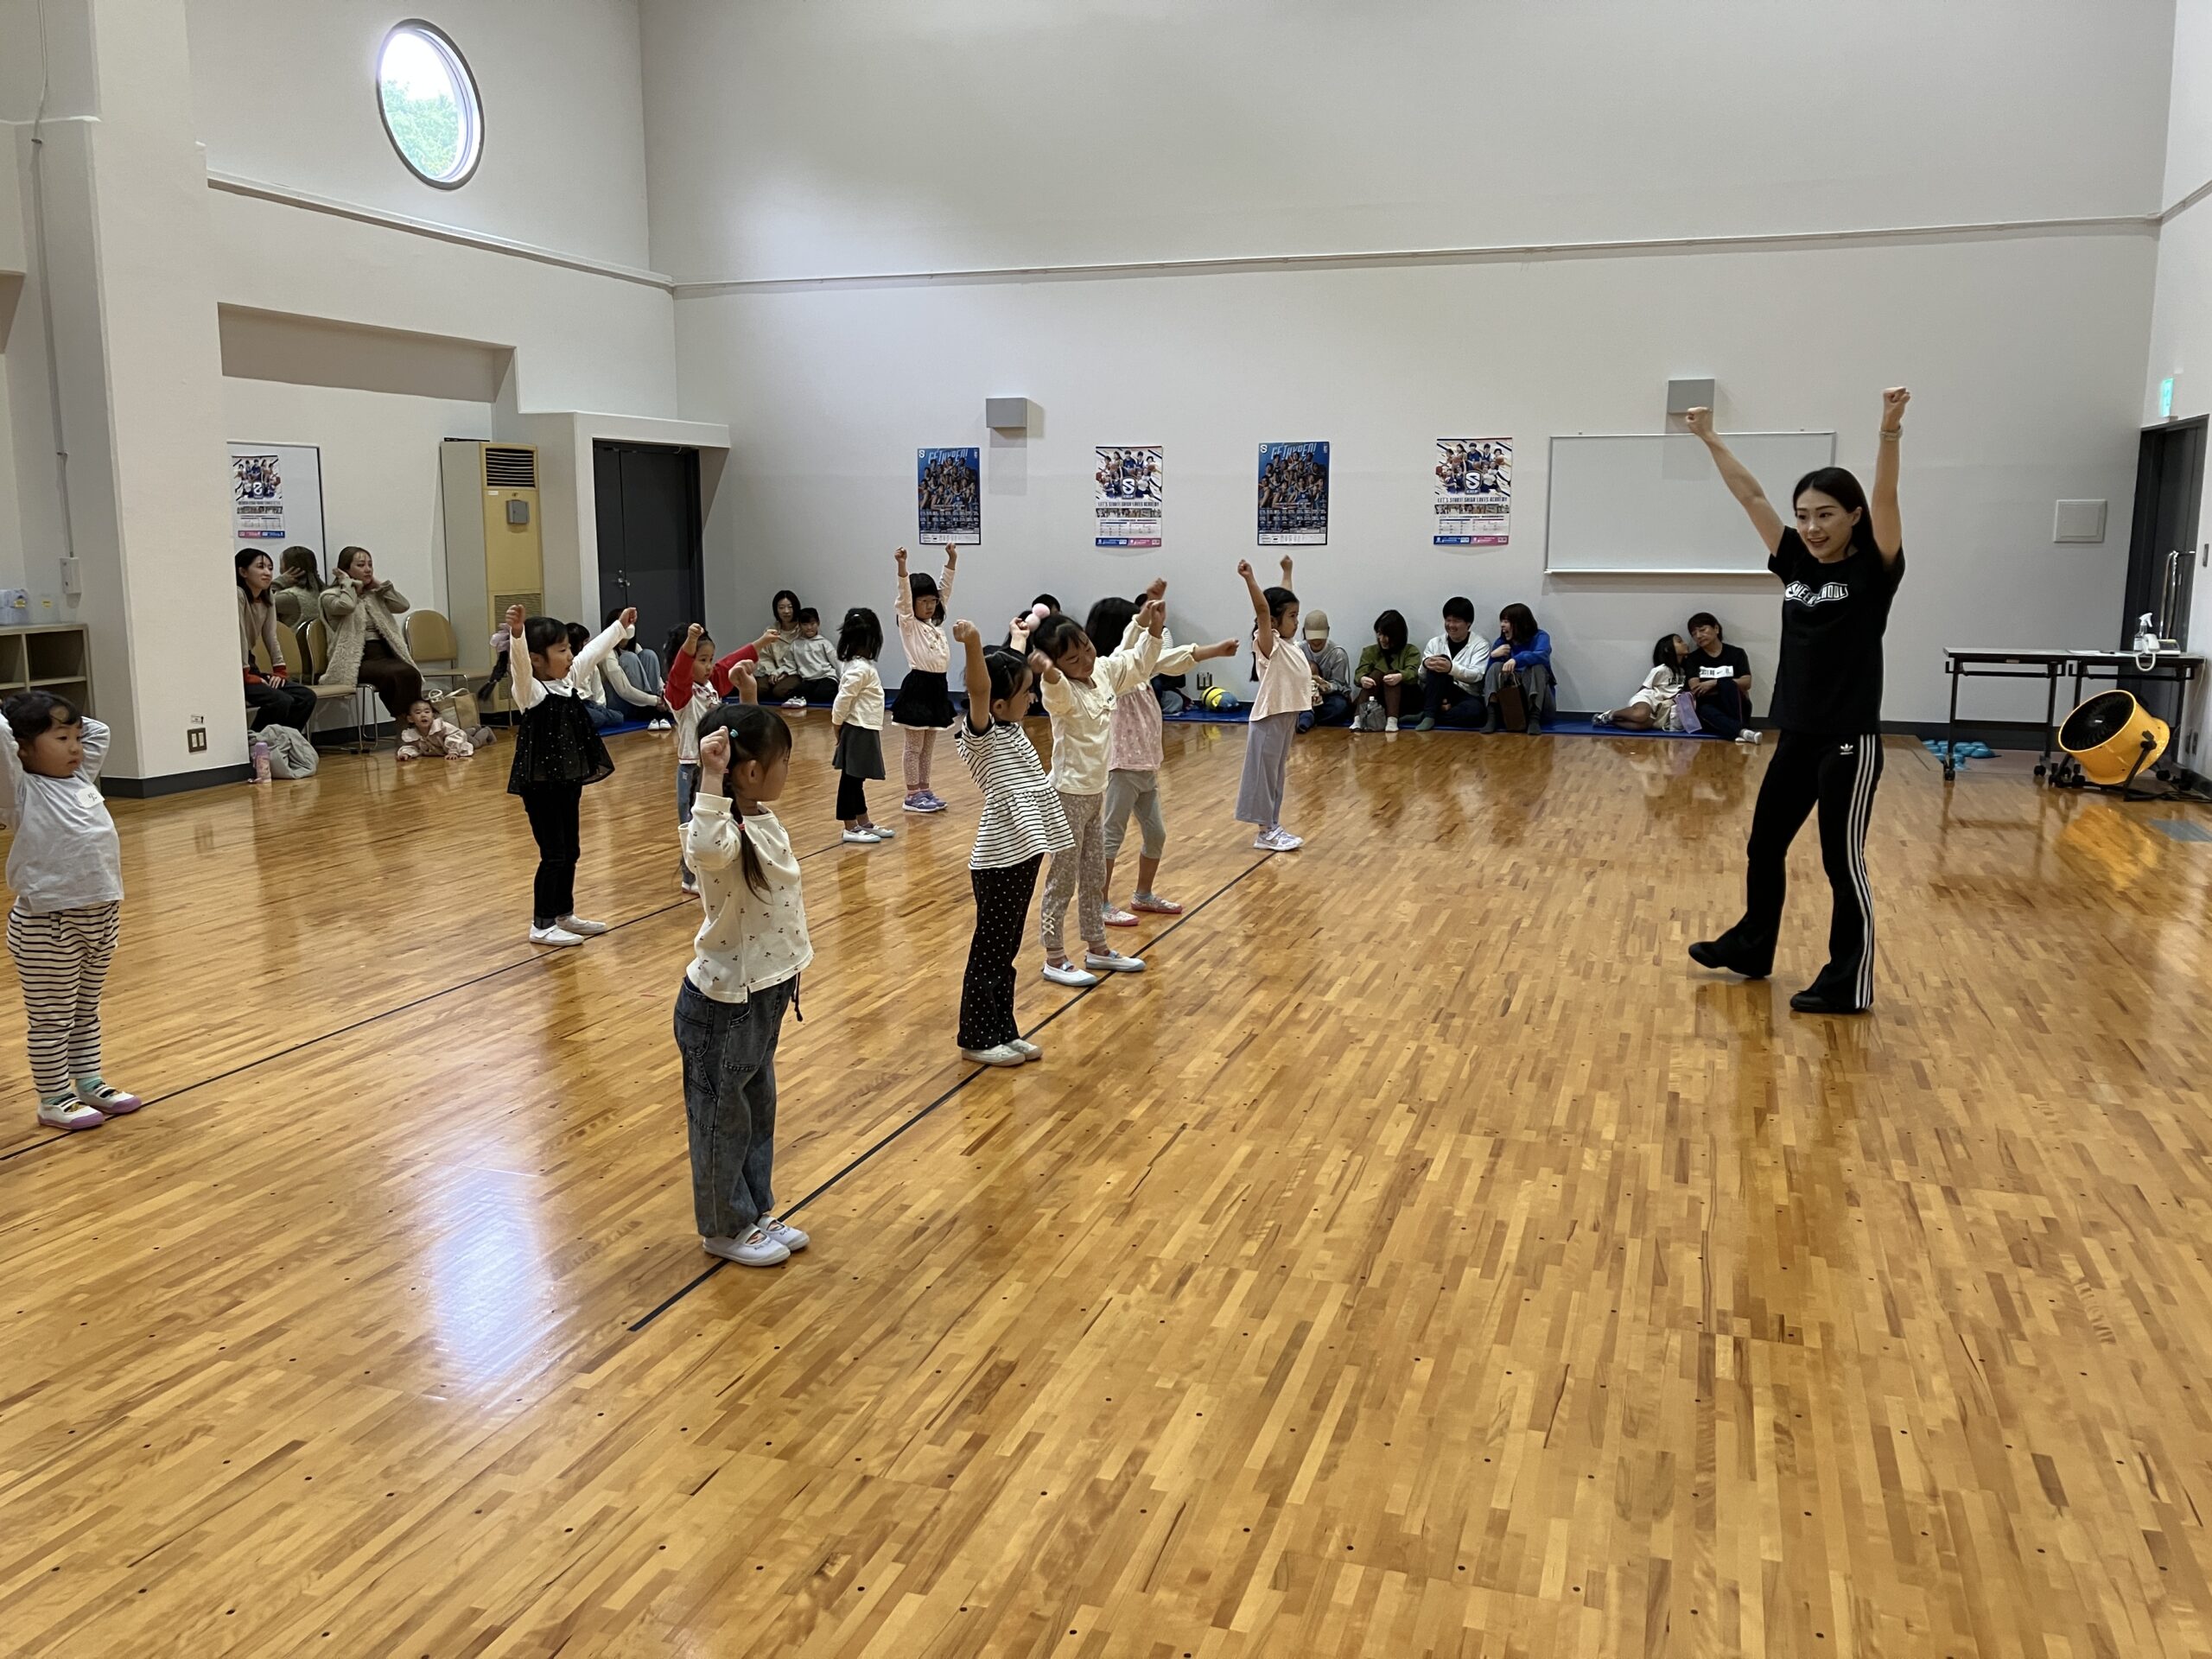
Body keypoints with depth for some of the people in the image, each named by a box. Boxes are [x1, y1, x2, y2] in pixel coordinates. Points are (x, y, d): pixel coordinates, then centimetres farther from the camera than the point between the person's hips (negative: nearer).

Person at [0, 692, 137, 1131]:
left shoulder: (81, 779, 11)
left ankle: (89, 1084, 30)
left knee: (86, 1012, 19)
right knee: (51, 1019, 5)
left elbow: (99, 731, 23)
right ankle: (53, 1100, 14)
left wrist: (70, 720, 14)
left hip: (100, 915, 7)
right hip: (47, 924, -7)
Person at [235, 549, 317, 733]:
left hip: (249, 667, 8)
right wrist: (248, 676, -20)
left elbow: (272, 637, 8)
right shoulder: (237, 595, -15)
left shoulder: (266, 598, 10)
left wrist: (281, 671, -1)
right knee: (281, 701, -26)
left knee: (306, 697, -5)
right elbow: (239, 638, -19)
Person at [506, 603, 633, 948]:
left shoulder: (568, 679, 6)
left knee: (571, 851, 16)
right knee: (554, 855, -4)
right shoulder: (530, 690, -17)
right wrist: (516, 634, -56)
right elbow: (519, 663, -37)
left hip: (569, 780, 8)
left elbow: (595, 651, 18)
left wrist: (621, 627, 24)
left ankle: (564, 915, 30)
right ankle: (541, 926, 7)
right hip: (541, 784, -8)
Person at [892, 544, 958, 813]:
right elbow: (904, 595, -19)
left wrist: (952, 561, 3)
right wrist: (901, 566, -33)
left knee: (928, 746, 14)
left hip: (938, 686, 7)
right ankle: (912, 796, 5)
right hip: (918, 686, -7)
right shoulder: (908, 624, -5)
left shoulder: (935, 622, 13)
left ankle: (924, 791, 21)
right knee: (914, 746, 0)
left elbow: (945, 590, 12)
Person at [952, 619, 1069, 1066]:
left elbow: (1012, 666, 23)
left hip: (1022, 854, 9)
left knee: (1007, 950, 17)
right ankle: (977, 1039, 16)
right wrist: (973, 646, -50)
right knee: (990, 952, 4)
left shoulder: (1011, 727, 9)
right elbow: (979, 691, -34)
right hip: (998, 861, -9)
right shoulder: (980, 736, -16)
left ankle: (1003, 1033, 27)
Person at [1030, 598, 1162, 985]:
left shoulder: (1104, 672, 0)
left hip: (1096, 792, 8)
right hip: (1069, 794, -8)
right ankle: (1055, 959, 13)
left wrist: (1153, 628, 2)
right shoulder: (1061, 692, -23)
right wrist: (1043, 667, -69)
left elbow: (1139, 664, 16)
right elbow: (1053, 681, -47)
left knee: (1094, 877, 19)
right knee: (1063, 880, 2)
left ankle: (1097, 948, 32)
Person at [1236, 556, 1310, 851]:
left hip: (1287, 717, 9)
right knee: (1264, 774, -1)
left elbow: (1285, 599, 23)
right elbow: (1263, 609, -31)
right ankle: (1265, 833, 3)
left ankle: (1273, 826, 21)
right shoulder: (1269, 644, -14)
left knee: (1277, 774, 14)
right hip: (1269, 719, -9)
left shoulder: (1290, 642, 8)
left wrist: (1287, 572, 34)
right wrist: (1250, 579, -43)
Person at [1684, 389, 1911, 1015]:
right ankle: (1750, 948, 36)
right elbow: (1750, 496, 6)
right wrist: (1710, 439, 4)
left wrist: (1890, 433, -39)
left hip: (1850, 740, -7)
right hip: (1797, 735, 7)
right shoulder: (1796, 564, 5)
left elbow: (1886, 499, -25)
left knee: (1842, 861, 1)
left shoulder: (1873, 570, -9)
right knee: (1764, 846, 18)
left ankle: (1848, 985, 12)